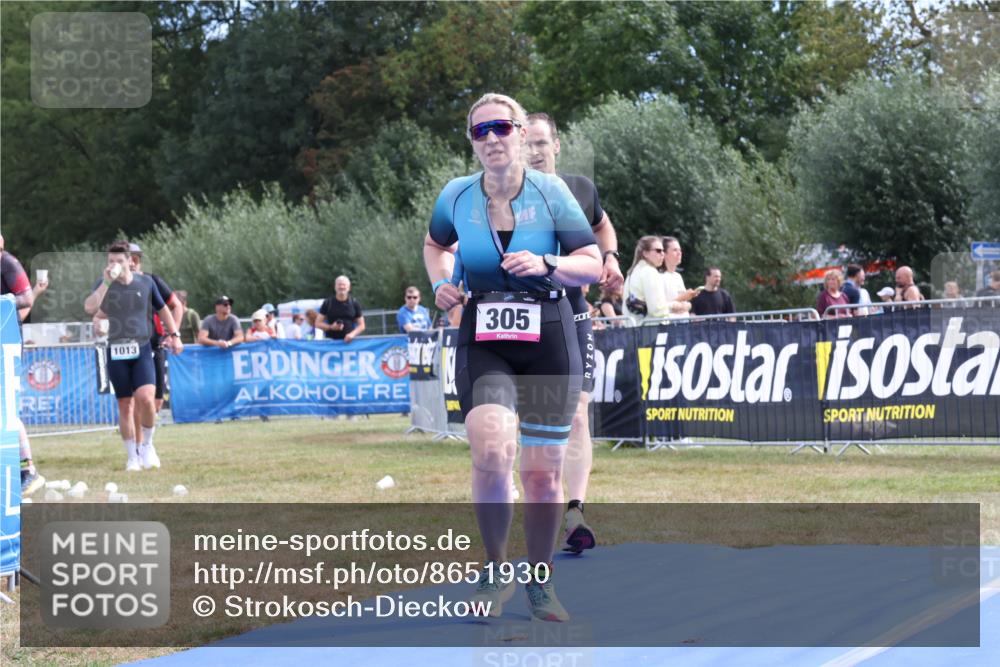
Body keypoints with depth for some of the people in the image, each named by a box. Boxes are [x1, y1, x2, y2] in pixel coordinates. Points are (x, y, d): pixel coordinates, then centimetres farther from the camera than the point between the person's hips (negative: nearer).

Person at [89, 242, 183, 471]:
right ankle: (133, 457, 15)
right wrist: (107, 282, -21)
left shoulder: (146, 282, 3)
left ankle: (147, 445, 3)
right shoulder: (106, 285, 2)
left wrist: (174, 335, 14)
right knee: (125, 405, 3)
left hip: (142, 350, -1)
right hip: (117, 352, 1)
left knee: (146, 398, -20)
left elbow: (162, 308, 17)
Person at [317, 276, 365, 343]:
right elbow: (318, 323, 6)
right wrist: (331, 327, -12)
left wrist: (352, 334, -11)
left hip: (348, 341, 1)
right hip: (331, 341, -1)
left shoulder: (354, 303, 7)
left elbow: (361, 325, 8)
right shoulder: (328, 303, 5)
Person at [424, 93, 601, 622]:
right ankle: (495, 568, -4)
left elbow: (593, 265, -2)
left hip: (549, 339, 0)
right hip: (482, 339, 0)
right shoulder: (456, 196, 0)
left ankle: (540, 584, 24)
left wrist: (546, 265, -19)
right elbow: (435, 245, 21)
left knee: (544, 472, 3)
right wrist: (441, 283, 2)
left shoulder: (551, 191, -4)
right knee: (490, 449, -25)